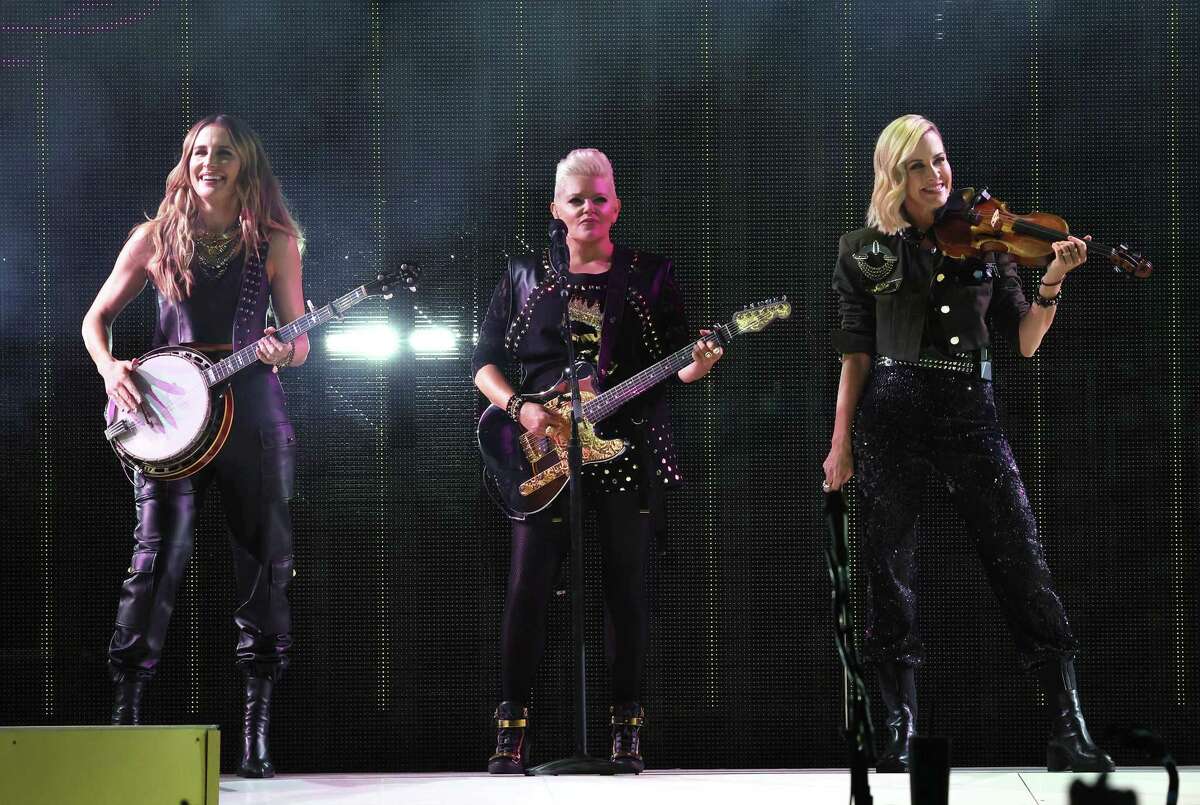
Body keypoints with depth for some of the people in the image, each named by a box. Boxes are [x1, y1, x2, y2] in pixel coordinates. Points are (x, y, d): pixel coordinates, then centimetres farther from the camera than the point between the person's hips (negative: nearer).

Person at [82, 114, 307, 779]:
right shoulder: (156, 238, 9)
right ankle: (126, 707, -11)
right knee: (159, 554, -12)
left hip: (251, 407, 1)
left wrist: (282, 351, -15)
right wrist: (110, 370, -7)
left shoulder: (274, 241, 8)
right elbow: (97, 318, 13)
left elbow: (299, 341, 8)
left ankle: (256, 728, 4)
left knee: (265, 560, -1)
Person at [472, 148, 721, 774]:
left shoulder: (650, 276, 9)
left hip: (630, 448, 0)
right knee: (528, 588, -6)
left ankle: (625, 731, 9)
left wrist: (694, 367, -16)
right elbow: (484, 363, 7)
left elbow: (673, 364, 7)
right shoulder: (525, 276, 9)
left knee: (625, 592, 2)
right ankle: (511, 732, 0)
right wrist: (522, 410, -10)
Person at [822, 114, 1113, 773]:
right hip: (892, 422, -1)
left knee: (1026, 575, -6)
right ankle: (900, 736, 10)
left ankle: (1069, 737, -7)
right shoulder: (866, 251, 4)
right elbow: (856, 354, 5)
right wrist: (841, 442, 1)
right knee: (889, 576, 1)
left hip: (972, 420, 1)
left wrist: (1053, 281, -11)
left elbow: (1024, 341, 5)